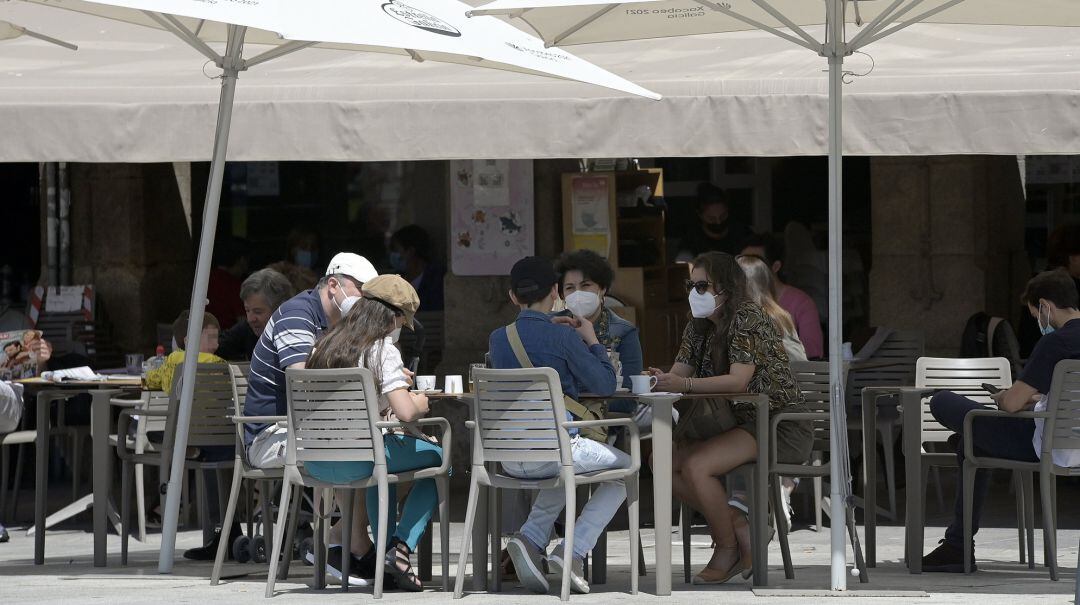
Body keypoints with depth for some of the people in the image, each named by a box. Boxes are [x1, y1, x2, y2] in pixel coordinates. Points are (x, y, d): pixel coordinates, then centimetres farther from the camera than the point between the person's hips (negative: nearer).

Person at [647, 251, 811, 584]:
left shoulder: (748, 317, -14)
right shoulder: (699, 328, 12)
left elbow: (738, 380, -24)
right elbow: (678, 374, 6)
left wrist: (683, 385, -32)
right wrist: (660, 379, -19)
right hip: (736, 423, 9)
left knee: (695, 466, -27)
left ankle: (727, 547, -9)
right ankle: (739, 526, -2)